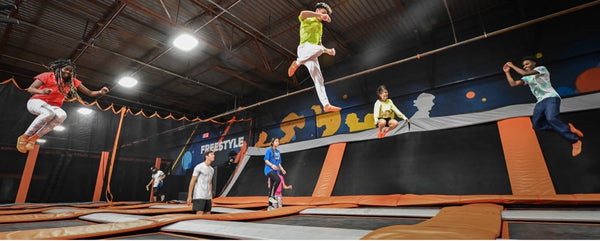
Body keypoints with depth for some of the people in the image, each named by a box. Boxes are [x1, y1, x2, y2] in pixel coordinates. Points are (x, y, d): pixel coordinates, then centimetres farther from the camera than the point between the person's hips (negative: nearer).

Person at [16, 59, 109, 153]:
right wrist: (42, 91, -29)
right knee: (49, 112, -39)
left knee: (62, 115, -36)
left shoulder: (72, 81, 8)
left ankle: (33, 138, -22)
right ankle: (24, 137, -18)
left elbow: (90, 93, 3)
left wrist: (100, 92, -20)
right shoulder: (47, 75, 0)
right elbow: (30, 89, -6)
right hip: (36, 101, -3)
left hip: (53, 106, 3)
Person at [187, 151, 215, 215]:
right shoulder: (199, 167, -7)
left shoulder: (212, 169, 14)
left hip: (208, 197, 7)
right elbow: (192, 181, -8)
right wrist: (189, 196, -11)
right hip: (199, 196, -7)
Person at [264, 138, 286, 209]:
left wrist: (282, 169, 7)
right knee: (278, 179, -31)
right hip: (269, 170, -7)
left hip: (275, 171, 7)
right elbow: (266, 160, -10)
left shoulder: (278, 152, 18)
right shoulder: (269, 150, -3)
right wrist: (272, 165, -26)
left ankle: (270, 205, 12)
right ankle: (271, 196, -21)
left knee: (272, 187, 7)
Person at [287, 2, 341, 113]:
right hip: (305, 47, -6)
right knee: (318, 49, -41)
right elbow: (302, 13, -14)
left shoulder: (320, 26, 35)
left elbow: (319, 44, 37)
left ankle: (326, 105, -14)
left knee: (319, 79, -7)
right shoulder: (307, 19, 13)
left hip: (312, 55, 6)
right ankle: (297, 63, -22)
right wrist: (319, 15, -17)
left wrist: (327, 50, 19)